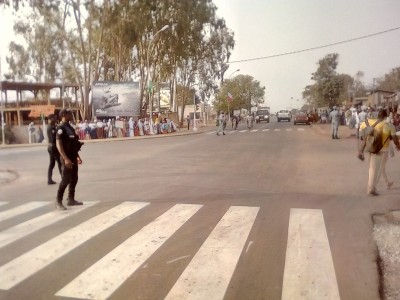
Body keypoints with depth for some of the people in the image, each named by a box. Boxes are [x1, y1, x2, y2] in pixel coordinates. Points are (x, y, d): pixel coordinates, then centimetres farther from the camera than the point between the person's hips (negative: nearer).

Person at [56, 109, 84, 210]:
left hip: (73, 157, 9)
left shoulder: (70, 127, 14)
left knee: (74, 179, 12)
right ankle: (58, 201, 2)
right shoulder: (61, 128, -13)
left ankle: (71, 199, 21)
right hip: (67, 158, -9)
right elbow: (58, 145, -21)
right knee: (65, 180, -7)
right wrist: (65, 158, -27)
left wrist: (77, 156, 20)